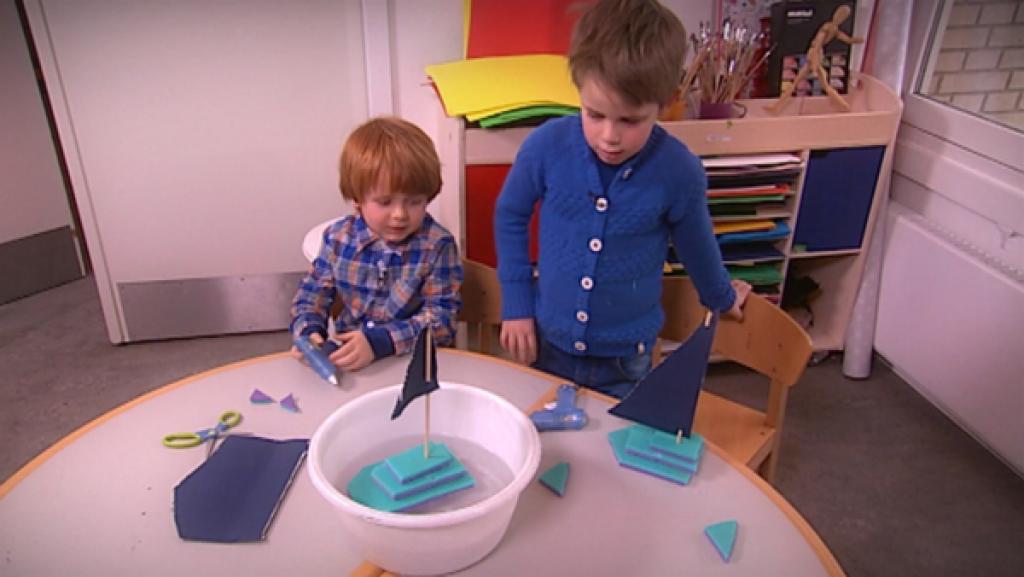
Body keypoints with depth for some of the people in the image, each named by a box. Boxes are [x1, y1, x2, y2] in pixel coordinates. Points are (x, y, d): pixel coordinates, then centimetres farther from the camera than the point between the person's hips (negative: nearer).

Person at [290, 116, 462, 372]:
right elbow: (312, 292, 11)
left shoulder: (437, 245, -10)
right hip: (347, 362, 2)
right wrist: (309, 332, -11)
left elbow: (441, 320, -15)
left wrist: (378, 341, -27)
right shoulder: (339, 237, 0)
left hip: (416, 363, -1)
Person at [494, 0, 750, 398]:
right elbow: (510, 217, 0)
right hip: (548, 342, 2)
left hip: (624, 357, -1)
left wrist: (721, 299, 19)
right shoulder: (546, 146, -18)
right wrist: (516, 304, -1)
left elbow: (696, 246, 2)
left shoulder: (679, 171, -18)